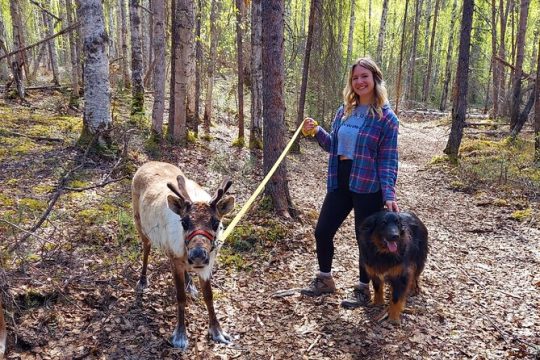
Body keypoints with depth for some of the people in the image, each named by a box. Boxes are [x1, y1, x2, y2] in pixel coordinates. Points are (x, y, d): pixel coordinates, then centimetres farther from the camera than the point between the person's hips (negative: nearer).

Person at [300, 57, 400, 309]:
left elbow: (388, 160, -10)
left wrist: (389, 194, -19)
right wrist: (317, 132, -2)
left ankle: (363, 289, 27)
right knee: (322, 231, 9)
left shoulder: (386, 117, -8)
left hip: (368, 187, -6)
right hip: (340, 183, 6)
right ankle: (324, 280, 31)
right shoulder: (344, 111, 8)